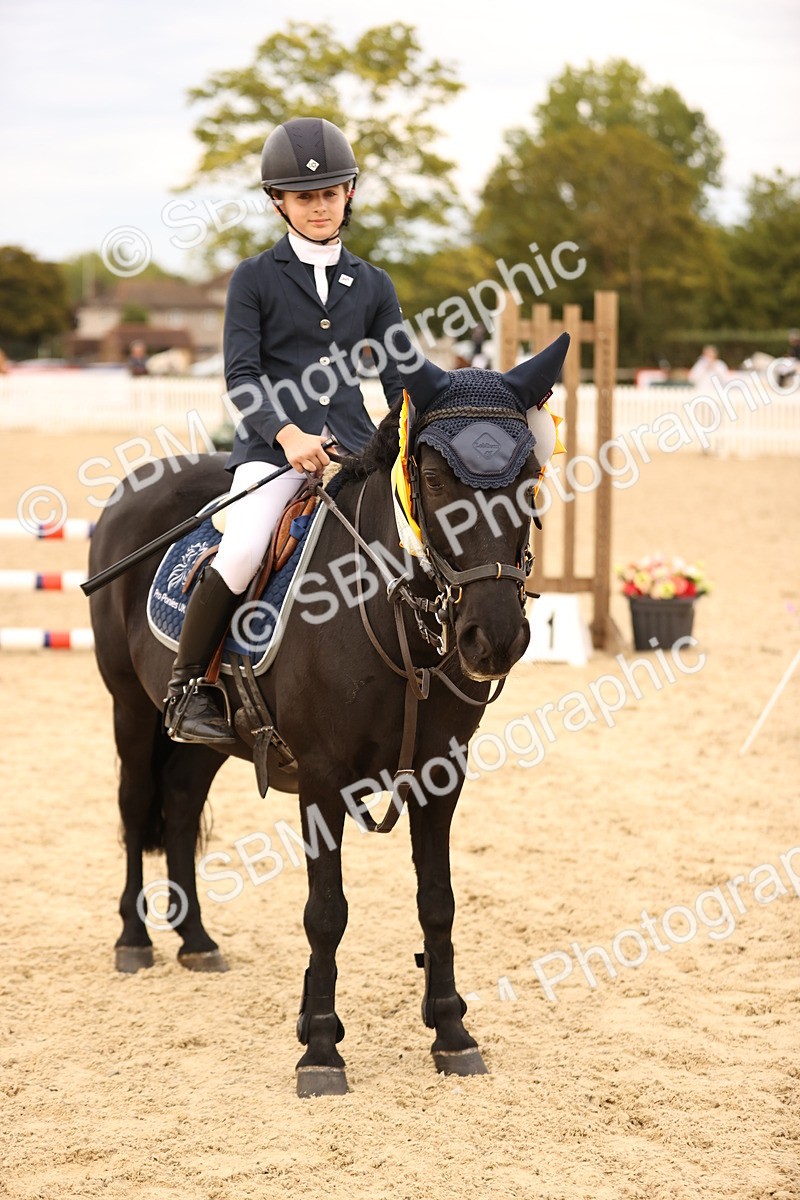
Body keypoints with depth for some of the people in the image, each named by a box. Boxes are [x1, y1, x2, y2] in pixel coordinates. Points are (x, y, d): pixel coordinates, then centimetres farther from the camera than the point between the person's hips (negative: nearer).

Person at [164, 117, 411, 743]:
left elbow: (401, 376, 12)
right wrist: (288, 434, -20)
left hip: (354, 444, 3)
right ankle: (187, 684, -11)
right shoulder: (255, 278, 6)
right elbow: (241, 374, -3)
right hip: (272, 442, -3)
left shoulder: (373, 285, 16)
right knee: (243, 551, -29)